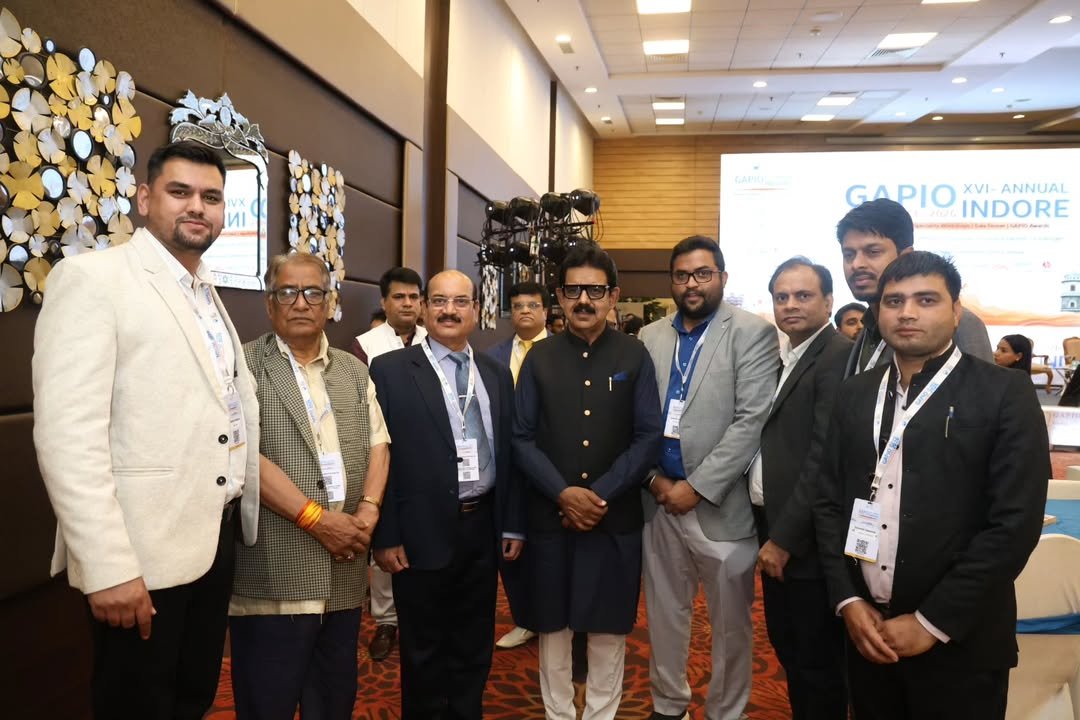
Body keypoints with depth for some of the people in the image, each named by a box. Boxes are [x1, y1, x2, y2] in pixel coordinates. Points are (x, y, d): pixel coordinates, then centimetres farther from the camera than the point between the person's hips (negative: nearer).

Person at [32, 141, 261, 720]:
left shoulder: (208, 294, 14)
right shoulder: (92, 277, -10)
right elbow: (67, 434, -18)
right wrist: (108, 567, -22)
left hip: (217, 537, 7)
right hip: (143, 553, -7)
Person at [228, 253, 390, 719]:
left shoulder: (354, 371, 14)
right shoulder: (244, 365, -3)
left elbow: (377, 445, 10)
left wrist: (369, 508, -8)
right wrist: (315, 518, -16)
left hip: (343, 574, 5)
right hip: (274, 576, -5)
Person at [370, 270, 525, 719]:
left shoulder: (497, 375, 9)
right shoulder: (391, 370, -5)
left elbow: (508, 453, 9)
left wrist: (513, 525, 7)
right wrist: (385, 536, -11)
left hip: (483, 529, 4)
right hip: (424, 533, -4)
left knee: (474, 648, 17)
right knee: (425, 652, 13)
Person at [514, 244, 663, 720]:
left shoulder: (635, 357, -2)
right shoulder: (539, 358, 1)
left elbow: (649, 436, -5)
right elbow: (522, 438, -1)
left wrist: (600, 494, -13)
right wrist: (564, 493, -13)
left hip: (616, 518, -1)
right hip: (550, 516, 1)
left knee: (608, 629, 11)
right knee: (553, 626, 13)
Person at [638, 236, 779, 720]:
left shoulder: (753, 333, -5)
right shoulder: (650, 337, 8)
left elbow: (752, 422, -13)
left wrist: (697, 486, -15)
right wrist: (653, 477, -4)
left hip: (721, 504, -4)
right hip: (659, 499, 4)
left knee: (730, 622, 10)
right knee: (664, 614, 16)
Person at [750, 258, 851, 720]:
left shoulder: (838, 356, -15)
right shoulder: (781, 357, 12)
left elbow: (824, 458, -21)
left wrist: (784, 538, -18)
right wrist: (770, 531, 5)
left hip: (804, 539, -8)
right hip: (773, 530, 8)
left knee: (818, 662, 8)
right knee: (787, 650, 21)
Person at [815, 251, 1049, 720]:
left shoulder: (1006, 395, -7)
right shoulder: (854, 395, 6)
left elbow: (1015, 523, -13)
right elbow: (829, 501, 6)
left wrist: (933, 623, -13)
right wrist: (848, 601, -4)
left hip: (958, 642, -4)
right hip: (868, 631, 4)